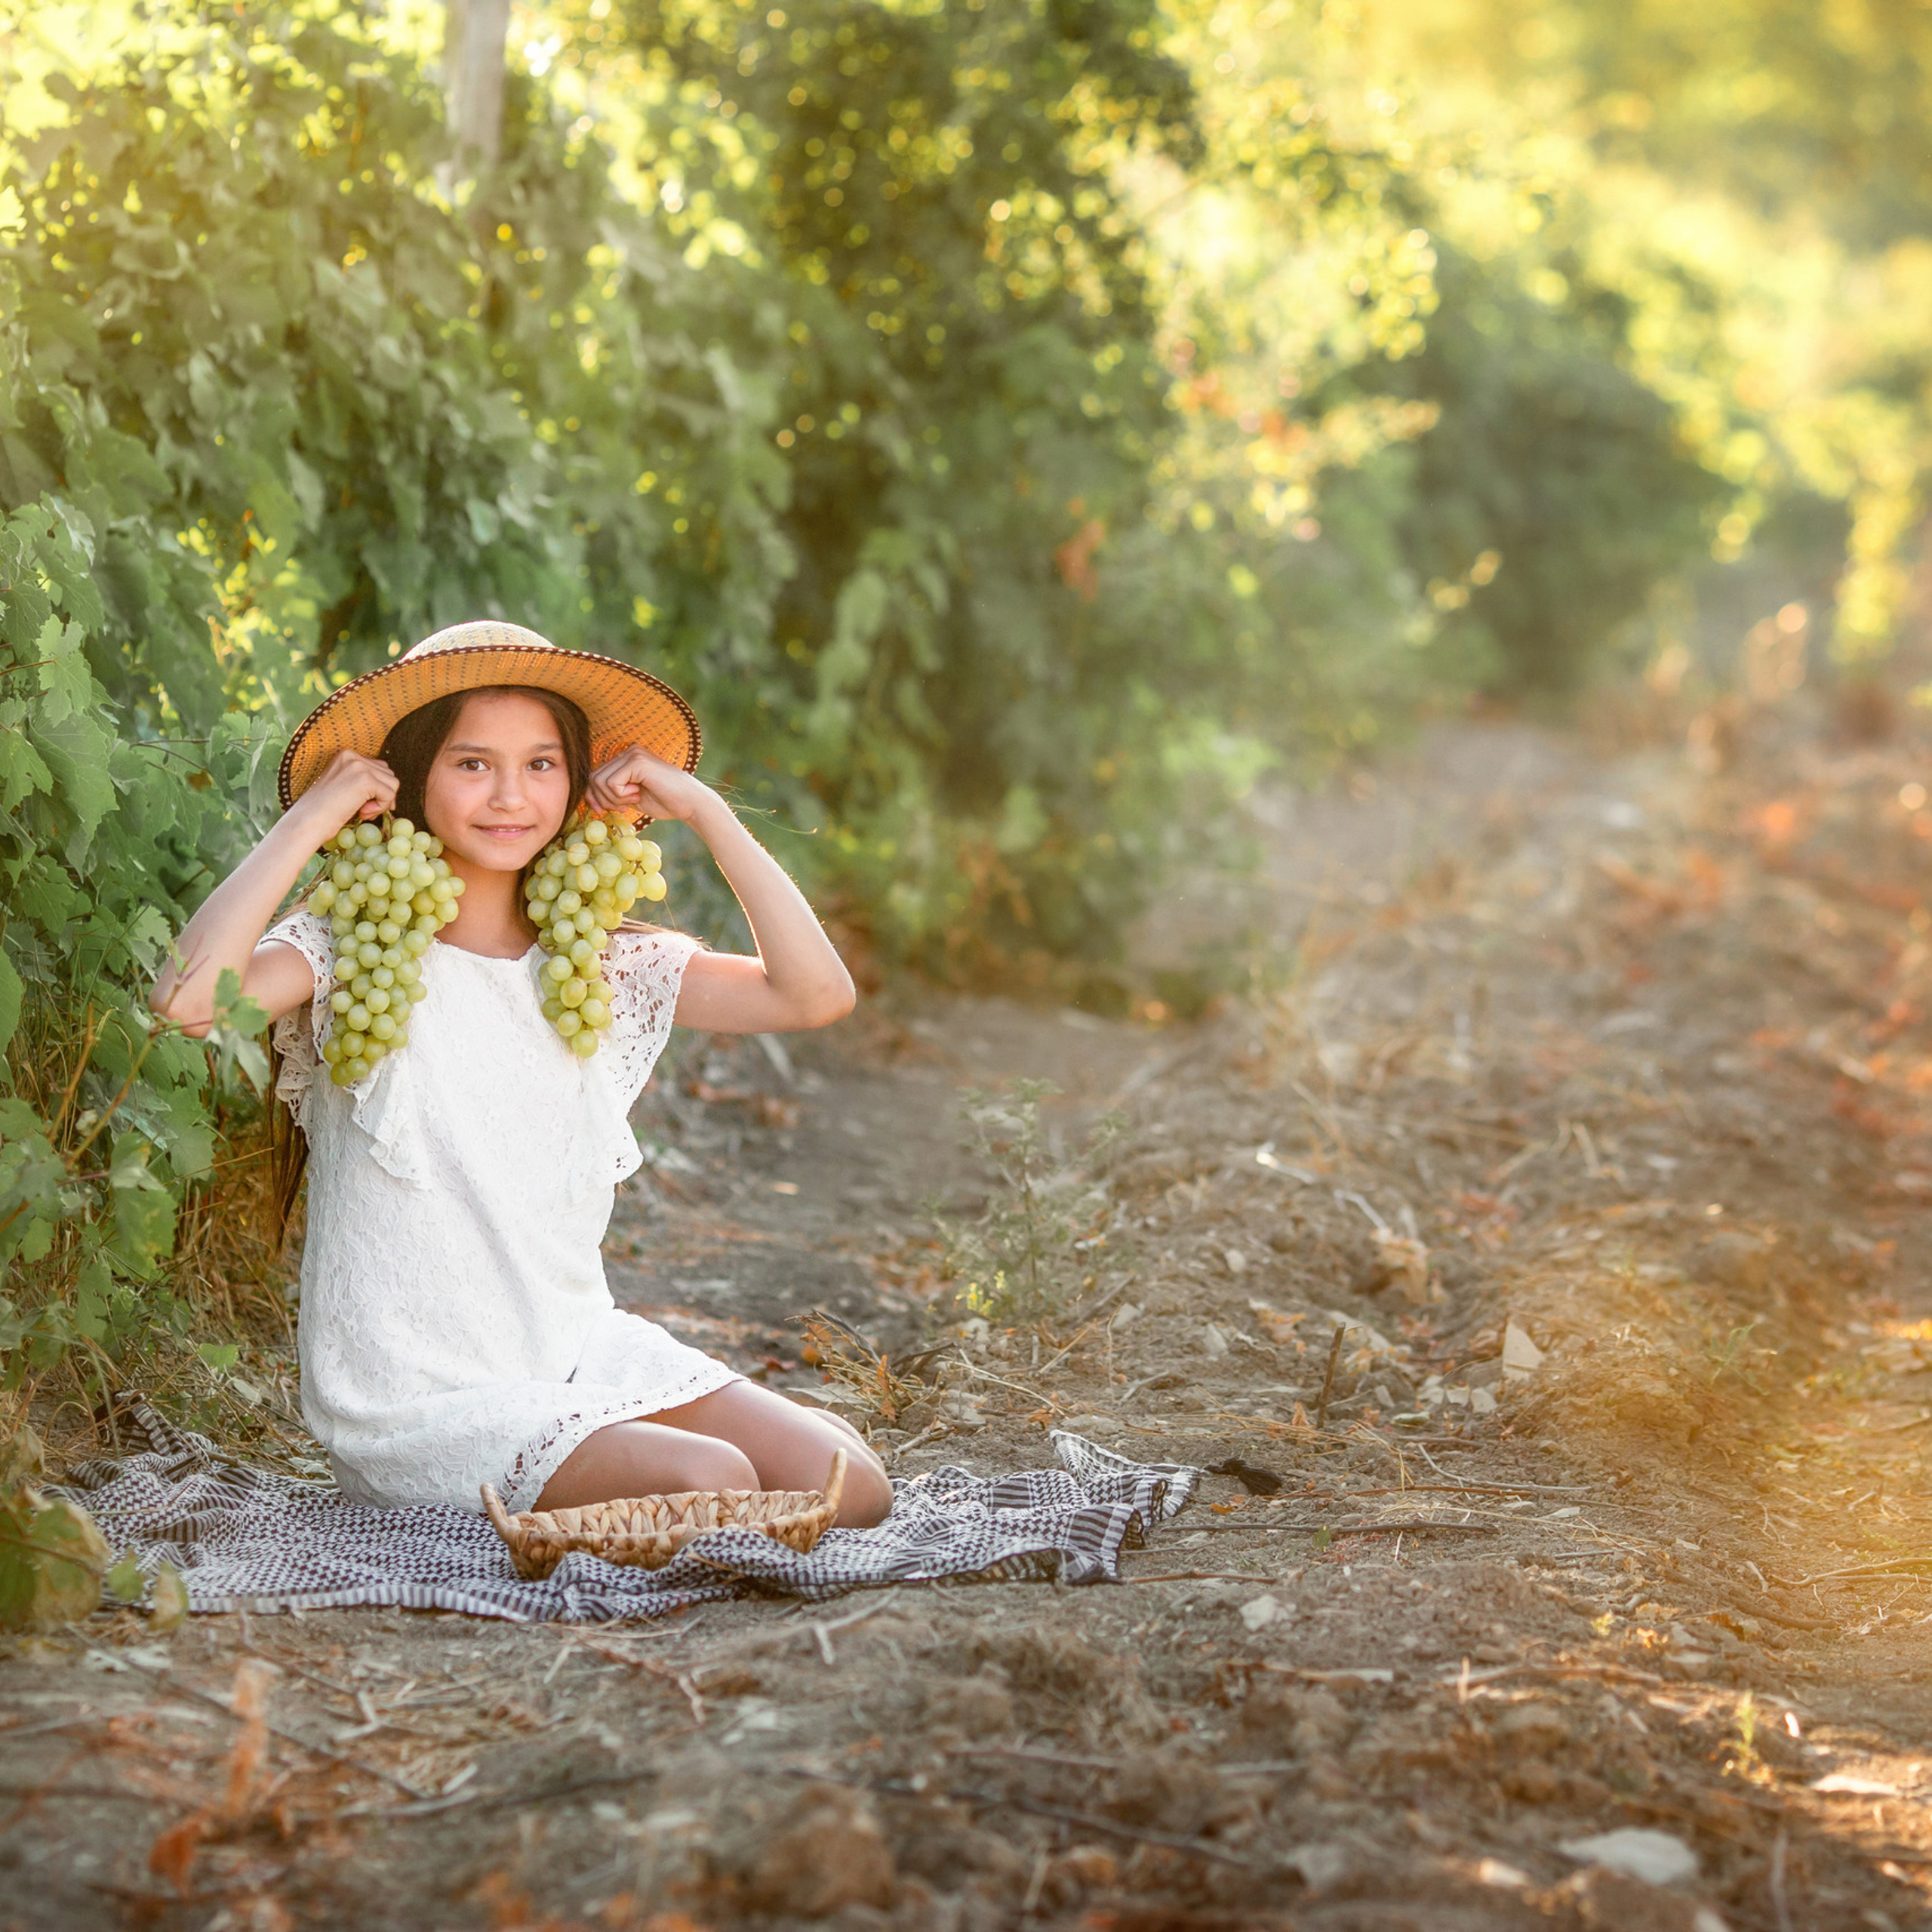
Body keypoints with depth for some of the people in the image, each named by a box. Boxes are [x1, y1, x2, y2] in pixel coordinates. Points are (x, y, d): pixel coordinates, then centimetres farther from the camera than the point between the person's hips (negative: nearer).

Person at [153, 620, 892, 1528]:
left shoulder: (603, 969, 8)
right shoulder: (351, 958, -7)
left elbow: (817, 992, -2)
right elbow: (189, 996, -28)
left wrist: (703, 809, -1)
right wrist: (311, 818, -17)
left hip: (585, 1350, 6)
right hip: (422, 1405, -6)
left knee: (848, 1484, -11)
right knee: (710, 1484, -26)